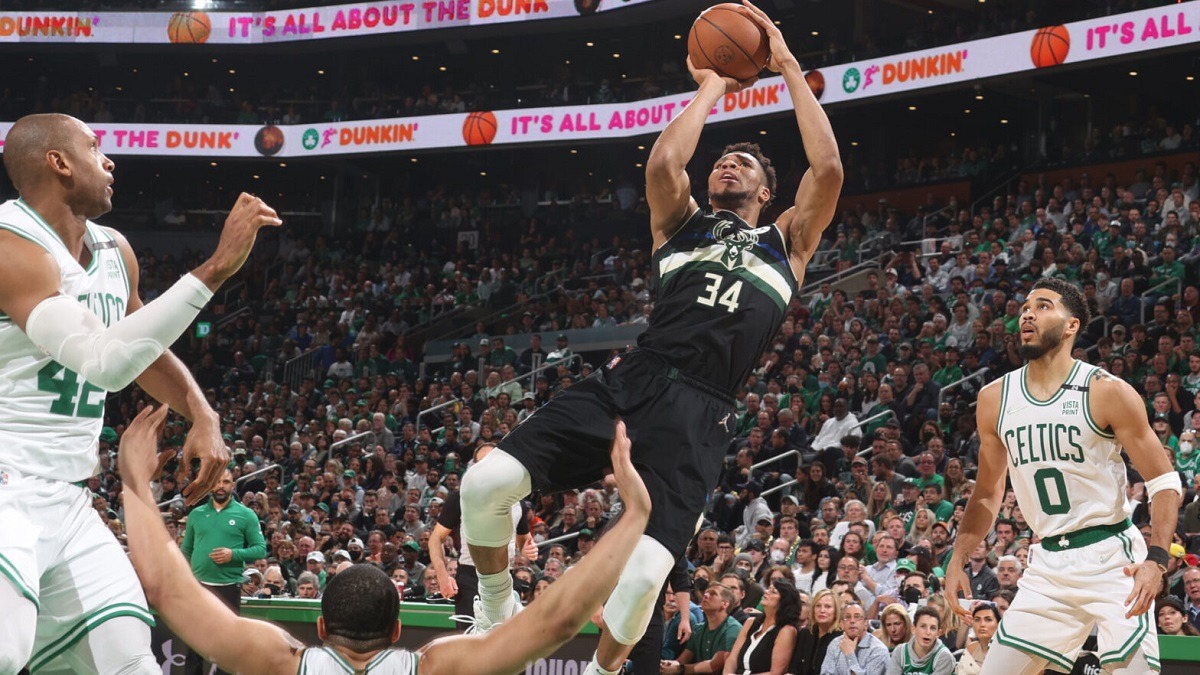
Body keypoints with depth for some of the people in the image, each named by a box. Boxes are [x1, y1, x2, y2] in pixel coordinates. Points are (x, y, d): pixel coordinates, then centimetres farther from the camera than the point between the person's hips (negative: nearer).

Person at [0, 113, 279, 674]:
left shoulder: (114, 252, 11)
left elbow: (142, 349, 29)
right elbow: (104, 362, -29)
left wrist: (203, 416, 10)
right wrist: (215, 269, -29)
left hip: (68, 502, 9)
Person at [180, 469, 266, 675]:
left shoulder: (246, 515, 0)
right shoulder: (196, 514, 9)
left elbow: (261, 548, -4)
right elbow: (186, 550, 14)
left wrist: (234, 554, -18)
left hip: (229, 587, -3)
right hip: (198, 586, 3)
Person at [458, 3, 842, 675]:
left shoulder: (786, 243, 22)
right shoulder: (680, 222, 25)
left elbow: (829, 169, 6)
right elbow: (663, 162, 3)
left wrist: (789, 66, 11)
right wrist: (713, 85, 16)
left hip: (698, 412, -2)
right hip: (629, 382, 2)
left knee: (644, 574, -23)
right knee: (485, 482, -17)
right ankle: (497, 614, 11)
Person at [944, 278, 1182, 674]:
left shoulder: (1107, 392, -9)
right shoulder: (995, 398, 6)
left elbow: (1164, 483, -8)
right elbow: (988, 494, 18)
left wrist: (1156, 560, -22)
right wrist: (958, 561, 7)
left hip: (1111, 560, -5)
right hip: (1047, 564, 5)